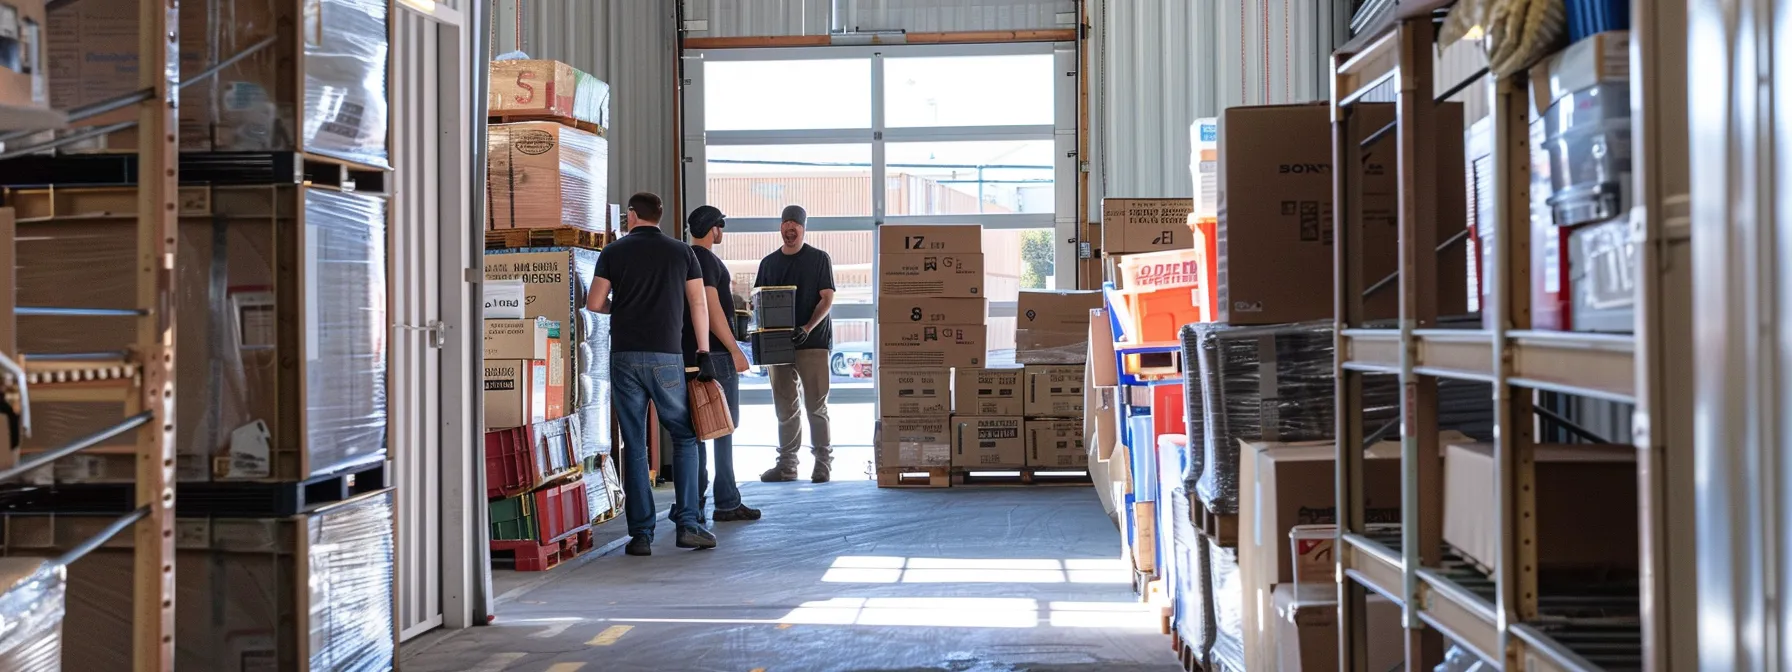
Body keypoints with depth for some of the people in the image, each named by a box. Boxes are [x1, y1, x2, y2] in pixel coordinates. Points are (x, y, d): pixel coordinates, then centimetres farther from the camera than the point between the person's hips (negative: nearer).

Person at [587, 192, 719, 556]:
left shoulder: (613, 252, 5)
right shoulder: (681, 251, 7)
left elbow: (594, 303, 1)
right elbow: (698, 304, 3)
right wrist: (704, 354, 6)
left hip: (624, 355, 1)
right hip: (667, 356, 0)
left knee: (634, 446, 4)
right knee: (684, 437, 10)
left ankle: (641, 534, 3)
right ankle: (687, 523, 1)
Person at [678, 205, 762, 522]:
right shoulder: (706, 260, -13)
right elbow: (712, 309, -20)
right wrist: (735, 350, -19)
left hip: (689, 353, 9)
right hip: (715, 353, -9)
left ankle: (694, 503, 11)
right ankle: (727, 503, -1)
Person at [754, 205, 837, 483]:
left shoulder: (819, 259, 2)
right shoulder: (769, 262, 13)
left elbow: (827, 299, -5)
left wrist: (808, 328, -18)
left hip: (813, 342, -4)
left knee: (816, 405, -3)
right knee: (785, 408, 8)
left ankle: (822, 462, 4)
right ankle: (786, 464, 15)